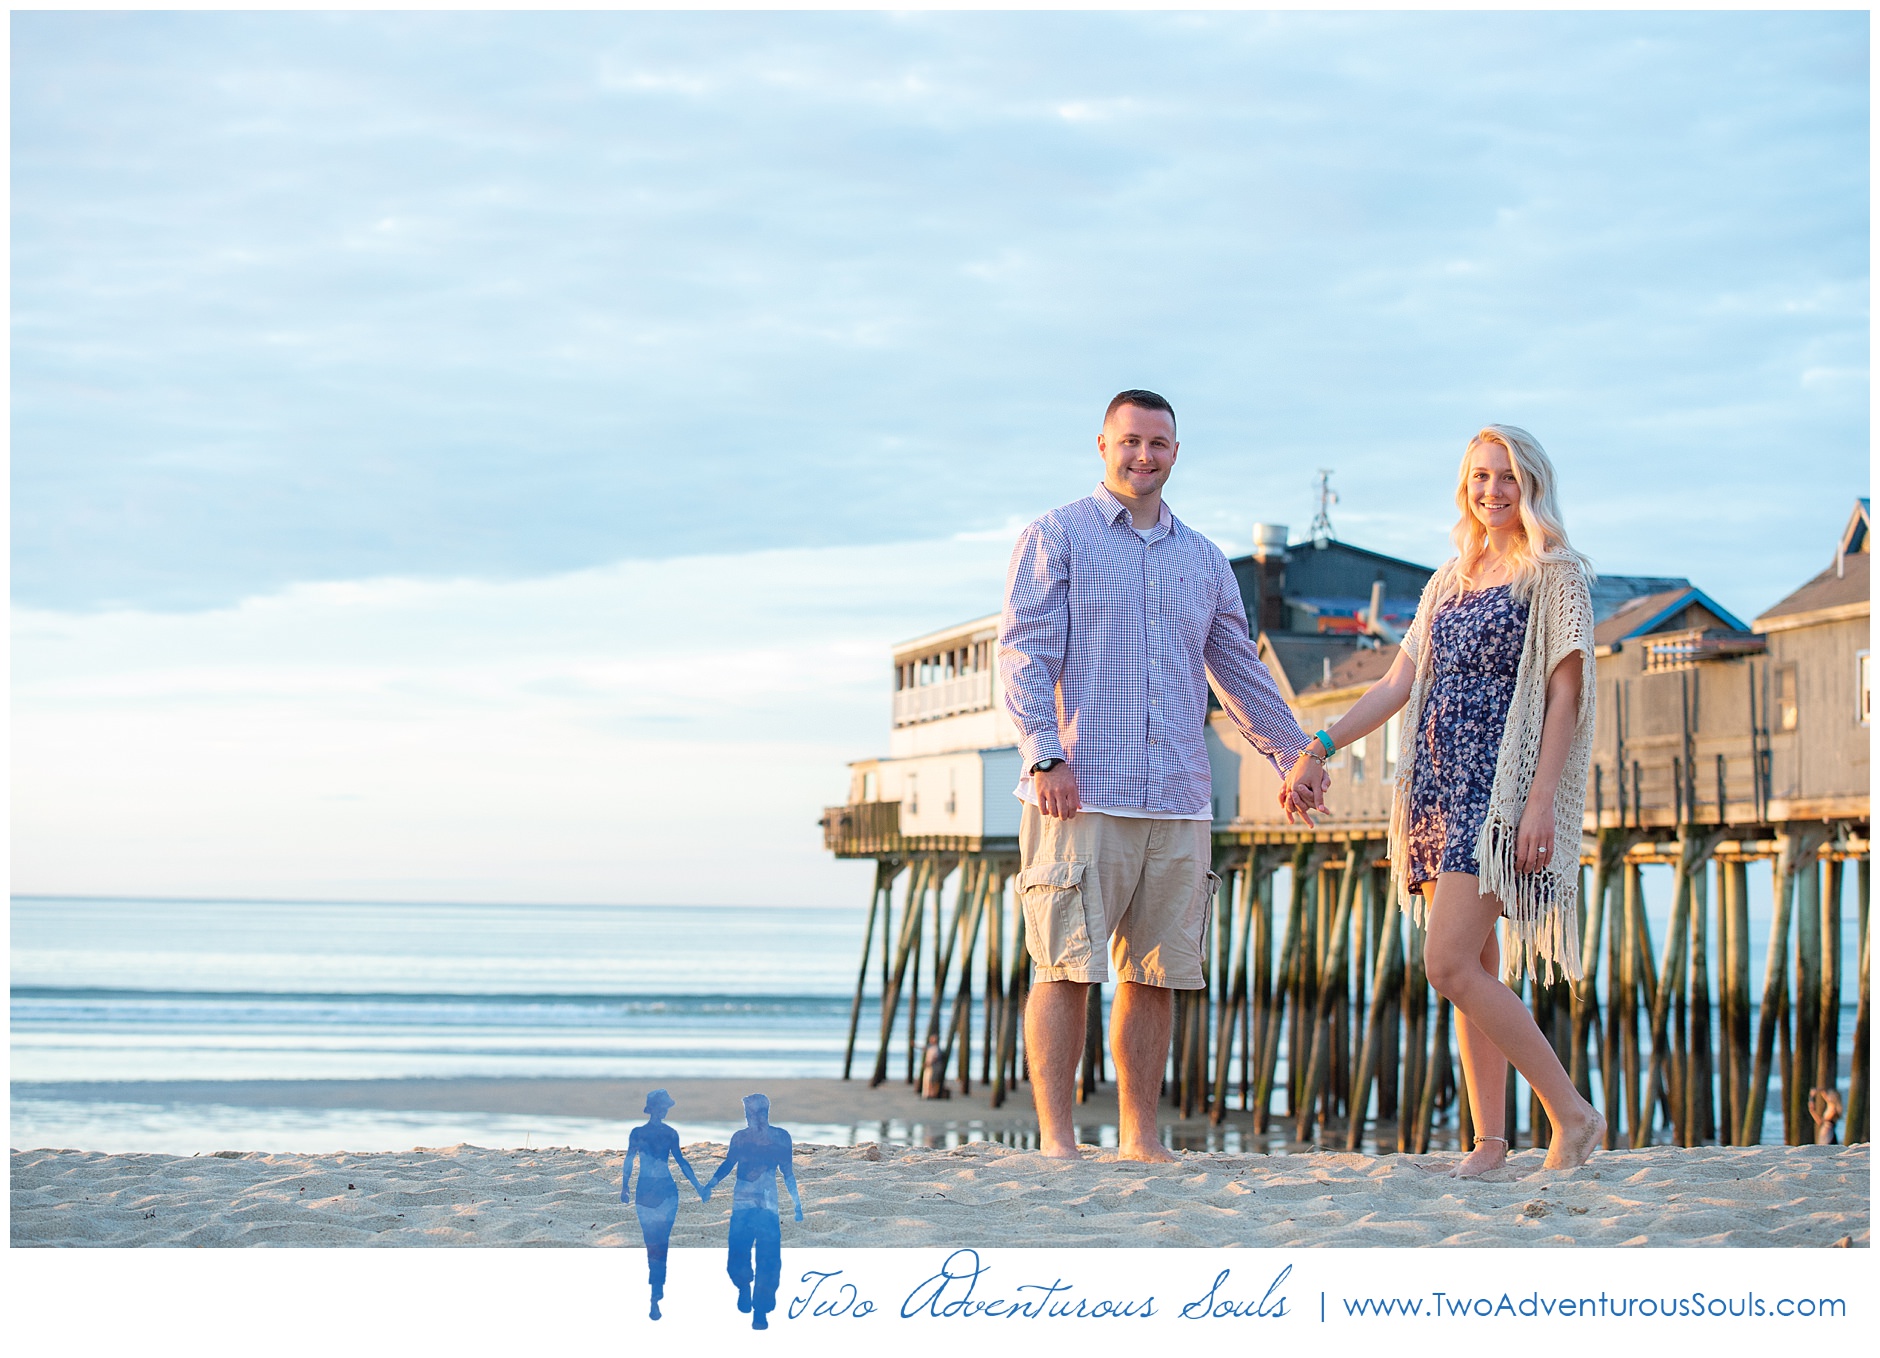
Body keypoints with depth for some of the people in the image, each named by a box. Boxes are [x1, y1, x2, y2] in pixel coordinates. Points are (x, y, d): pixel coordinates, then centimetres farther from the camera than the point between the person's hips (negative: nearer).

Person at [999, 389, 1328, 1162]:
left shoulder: (1202, 561, 19)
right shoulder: (1055, 539, 4)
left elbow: (1238, 669, 27)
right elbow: (1023, 654, -5)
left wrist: (1293, 752, 25)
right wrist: (1045, 753, -17)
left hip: (1178, 803, 5)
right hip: (1081, 796, -5)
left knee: (1155, 975, 5)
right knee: (1068, 968, -8)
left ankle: (1139, 1139, 12)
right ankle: (1056, 1140, -5)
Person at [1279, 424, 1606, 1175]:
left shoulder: (1554, 575, -2)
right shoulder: (1450, 580, 18)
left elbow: (1565, 693, -9)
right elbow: (1399, 683, 18)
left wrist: (1541, 800, -17)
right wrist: (1321, 746, 8)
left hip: (1498, 788, -7)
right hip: (1437, 787, 7)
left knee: (1452, 966, -16)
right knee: (1474, 969, 5)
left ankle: (1572, 1111, -8)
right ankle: (1489, 1138, 6)